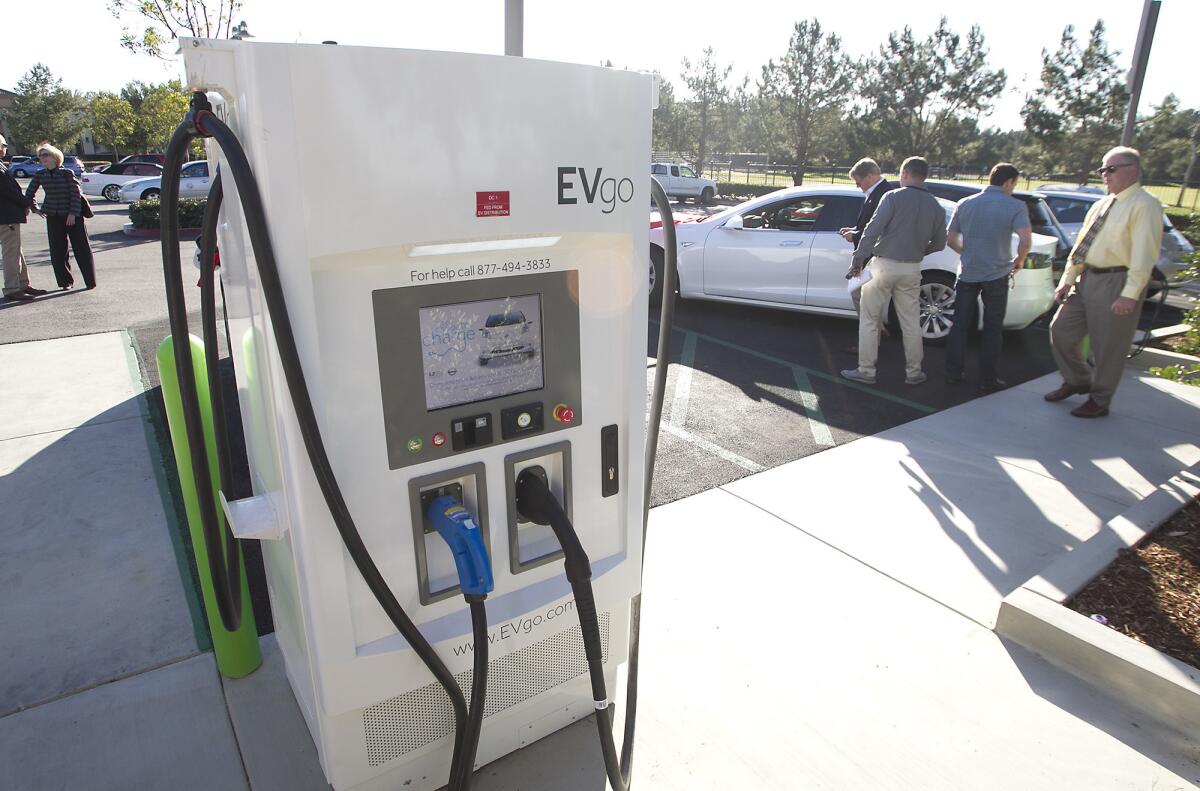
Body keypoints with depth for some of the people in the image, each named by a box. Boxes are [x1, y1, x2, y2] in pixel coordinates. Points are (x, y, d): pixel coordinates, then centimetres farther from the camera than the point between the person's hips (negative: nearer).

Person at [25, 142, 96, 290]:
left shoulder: (67, 173, -6)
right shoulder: (39, 175, 5)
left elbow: (76, 193, -8)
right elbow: (29, 193, 19)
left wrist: (73, 213, -14)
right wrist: (35, 208, 11)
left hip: (73, 216, -4)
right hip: (53, 217, 4)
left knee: (81, 249, -1)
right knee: (57, 251, 3)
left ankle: (90, 282, 5)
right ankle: (65, 281, 11)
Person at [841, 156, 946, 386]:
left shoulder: (893, 197, -9)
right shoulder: (935, 207, 7)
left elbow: (872, 231, -16)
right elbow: (939, 244, 12)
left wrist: (858, 260, -11)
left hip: (884, 265, -4)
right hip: (912, 270, 5)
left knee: (869, 319, 5)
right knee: (911, 322, 13)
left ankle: (866, 370, 6)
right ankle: (913, 372, 21)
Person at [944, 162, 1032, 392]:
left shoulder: (965, 204, 4)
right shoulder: (1015, 207, -9)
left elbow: (951, 240, 9)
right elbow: (1025, 241, -20)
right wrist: (1019, 261, -1)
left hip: (967, 274, 3)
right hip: (996, 275, -3)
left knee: (960, 325, 12)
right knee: (992, 329, 7)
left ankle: (953, 373, 16)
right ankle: (988, 380, 11)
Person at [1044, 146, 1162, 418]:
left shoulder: (1144, 205, -10)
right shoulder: (1100, 206, 14)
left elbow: (1144, 255, -17)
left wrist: (1130, 295, -23)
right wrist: (1067, 280, 8)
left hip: (1116, 283, -8)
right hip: (1086, 278, 8)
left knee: (1108, 348, 3)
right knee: (1061, 330, 10)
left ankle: (1099, 401, 19)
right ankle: (1077, 380, 31)